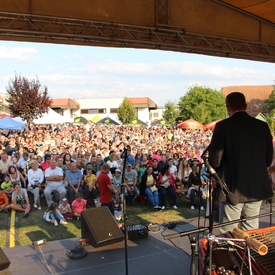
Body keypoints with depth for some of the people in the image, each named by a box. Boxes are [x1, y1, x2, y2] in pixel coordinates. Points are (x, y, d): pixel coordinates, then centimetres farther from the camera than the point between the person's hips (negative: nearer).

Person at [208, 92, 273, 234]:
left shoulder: (223, 126, -10)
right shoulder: (262, 126, 3)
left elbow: (215, 160, -10)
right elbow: (269, 159, 8)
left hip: (233, 189, -4)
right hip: (257, 189, 4)